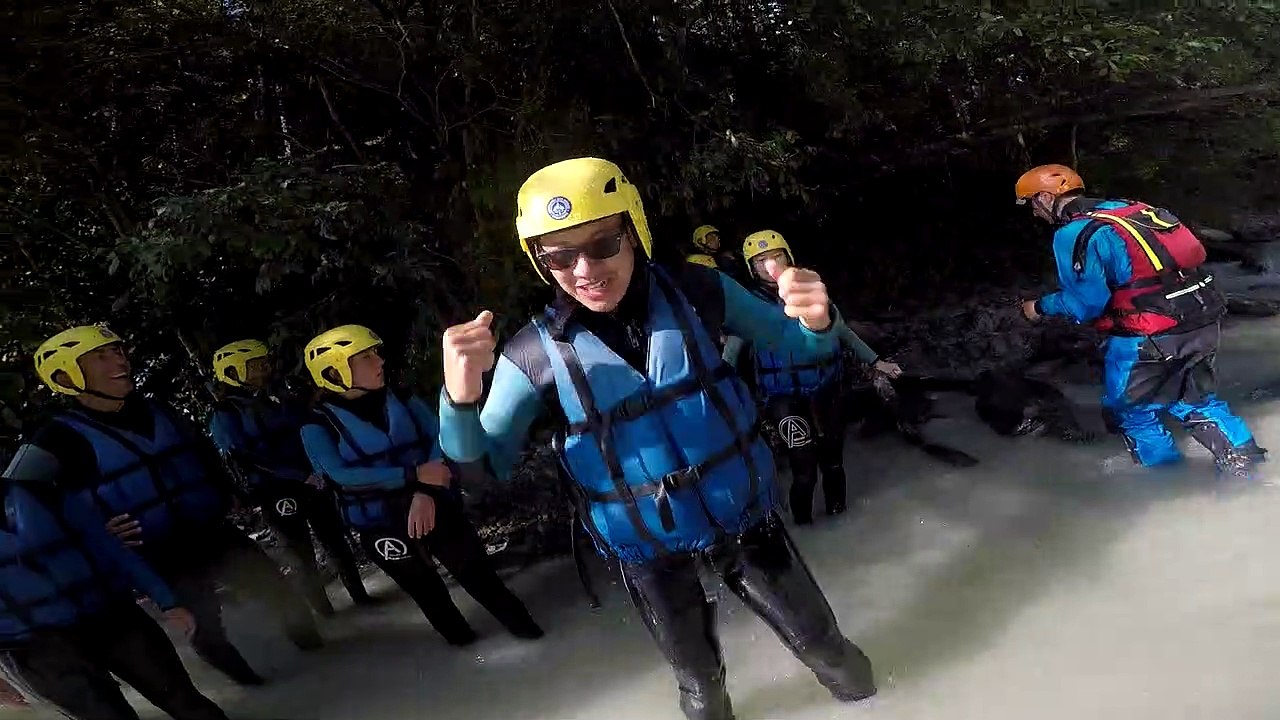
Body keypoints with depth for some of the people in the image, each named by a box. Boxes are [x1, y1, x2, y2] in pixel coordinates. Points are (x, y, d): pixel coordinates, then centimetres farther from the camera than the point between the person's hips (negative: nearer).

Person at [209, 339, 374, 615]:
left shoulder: (278, 398, 10)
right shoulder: (225, 416, -5)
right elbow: (247, 458, -15)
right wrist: (301, 475, -20)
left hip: (312, 481, 5)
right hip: (277, 491, -5)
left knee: (337, 541, 10)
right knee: (304, 554, 3)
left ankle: (360, 595, 22)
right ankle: (323, 609, 16)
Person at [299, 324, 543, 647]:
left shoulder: (402, 401, 2)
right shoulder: (318, 426, -8)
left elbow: (441, 438, -6)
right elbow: (341, 474, -20)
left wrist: (425, 493, -22)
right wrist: (414, 476, -24)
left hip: (435, 506, 2)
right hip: (382, 526, -2)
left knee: (477, 572, 6)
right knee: (428, 593, 14)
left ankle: (524, 626, 23)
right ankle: (462, 640, 34)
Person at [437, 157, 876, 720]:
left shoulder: (696, 291, -17)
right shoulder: (537, 353, -19)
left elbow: (793, 339, -5)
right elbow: (482, 461, -12)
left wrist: (817, 320, -30)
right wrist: (460, 398, -34)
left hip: (741, 513, 1)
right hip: (645, 544, 0)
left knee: (813, 632, 20)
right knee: (695, 668, 24)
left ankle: (843, 673, 53)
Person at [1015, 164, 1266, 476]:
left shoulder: (1072, 235, -12)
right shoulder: (1128, 207, 13)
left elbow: (1086, 303, -14)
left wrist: (1041, 307, 2)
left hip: (1150, 336, -8)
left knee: (1132, 410, 14)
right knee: (1196, 399, 26)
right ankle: (1247, 465, 26)